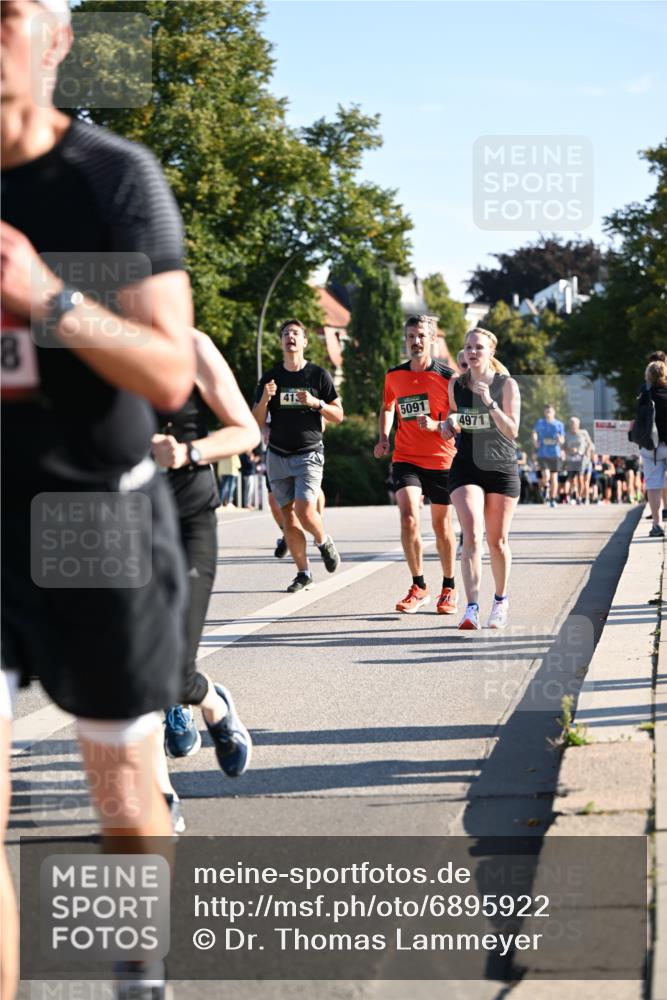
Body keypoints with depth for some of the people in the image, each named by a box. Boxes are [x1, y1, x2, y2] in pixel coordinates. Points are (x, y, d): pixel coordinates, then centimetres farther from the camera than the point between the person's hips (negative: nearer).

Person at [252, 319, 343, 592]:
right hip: (278, 455, 3)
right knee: (288, 516, 1)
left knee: (305, 511, -18)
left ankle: (324, 541, 14)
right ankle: (303, 573, 10)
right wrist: (265, 399, -12)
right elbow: (257, 422, 7)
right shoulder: (270, 377, 8)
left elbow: (338, 416, 4)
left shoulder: (318, 375, 2)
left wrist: (316, 403, -14)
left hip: (309, 454, -3)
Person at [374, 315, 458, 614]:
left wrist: (435, 425, -23)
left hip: (440, 460, -2)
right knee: (408, 518, -16)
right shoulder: (394, 375, 4)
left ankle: (448, 589, 27)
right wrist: (383, 437, 8)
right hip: (405, 458, 2)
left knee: (442, 525, 9)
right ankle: (419, 588, -3)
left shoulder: (447, 377, -7)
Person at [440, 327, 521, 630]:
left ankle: (501, 601, 29)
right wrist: (448, 424, -4)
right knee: (471, 535, -16)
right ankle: (472, 608, -22)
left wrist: (489, 403, -23)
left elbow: (512, 431, -12)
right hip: (466, 467, 1)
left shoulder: (506, 385, -4)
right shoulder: (455, 385, 5)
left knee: (498, 540, 7)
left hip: (501, 468, -1)